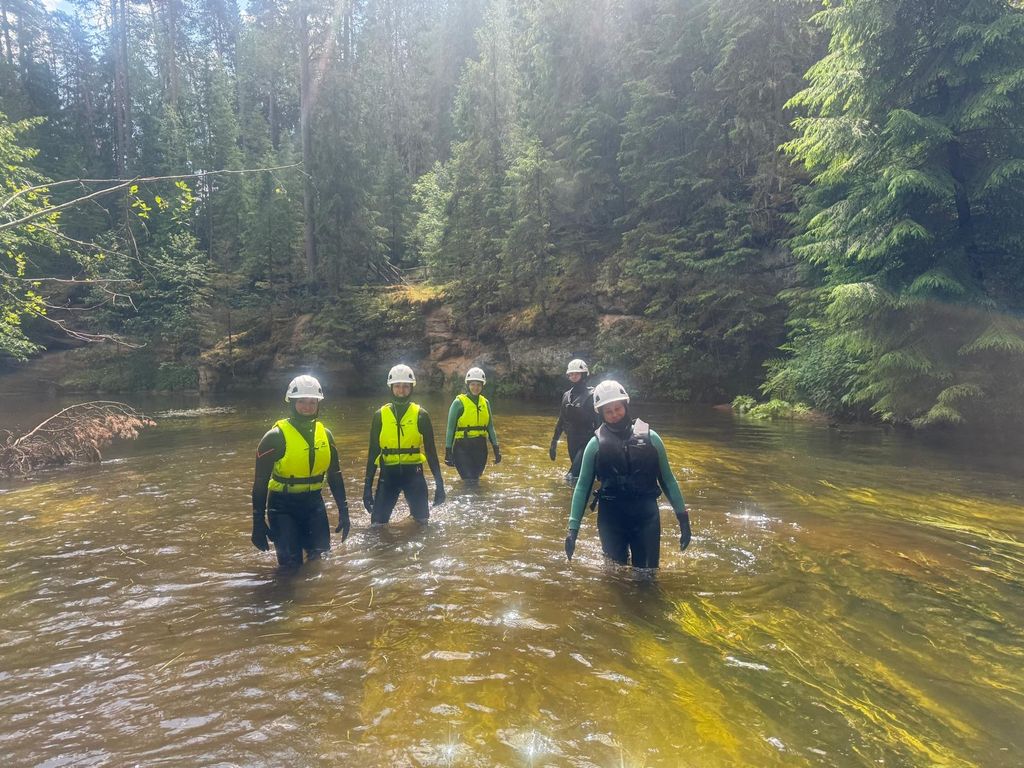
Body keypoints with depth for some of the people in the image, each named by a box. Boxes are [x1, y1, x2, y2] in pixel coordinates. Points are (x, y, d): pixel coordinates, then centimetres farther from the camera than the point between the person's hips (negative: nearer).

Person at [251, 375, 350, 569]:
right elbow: (260, 482, -11)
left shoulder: (325, 434, 1)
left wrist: (343, 511, 7)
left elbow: (335, 475, 9)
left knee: (318, 551, 5)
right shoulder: (276, 436, -13)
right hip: (283, 505, -4)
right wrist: (258, 523, -12)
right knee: (291, 562, -8)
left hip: (313, 502, 4)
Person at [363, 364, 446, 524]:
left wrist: (439, 482, -1)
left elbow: (430, 450, 2)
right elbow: (373, 452, 4)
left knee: (422, 521, 12)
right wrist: (367, 485, 1)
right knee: (378, 523, 0)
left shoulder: (420, 415, -2)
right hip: (388, 475, 1)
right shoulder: (380, 415, 1)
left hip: (414, 474, 0)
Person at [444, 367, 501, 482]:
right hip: (463, 447, -5)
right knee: (469, 481, -11)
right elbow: (451, 428, -6)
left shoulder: (485, 402, 8)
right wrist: (448, 451, -10)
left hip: (480, 447, 5)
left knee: (475, 479, 13)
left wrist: (496, 449, 8)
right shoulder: (459, 402, -7)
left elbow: (490, 427, 12)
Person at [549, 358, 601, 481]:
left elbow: (598, 421, -14)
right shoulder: (567, 395, 9)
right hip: (572, 441, 7)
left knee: (572, 476, -18)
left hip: (587, 441, -7)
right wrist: (554, 442, 17)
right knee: (579, 471, 15)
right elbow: (561, 420, 17)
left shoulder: (591, 395, -10)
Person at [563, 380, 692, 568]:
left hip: (647, 517, 1)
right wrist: (573, 528, -5)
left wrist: (683, 517, 2)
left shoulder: (649, 437, -2)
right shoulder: (596, 444, -3)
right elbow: (583, 486, 0)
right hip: (611, 518, 0)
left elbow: (667, 479, 5)